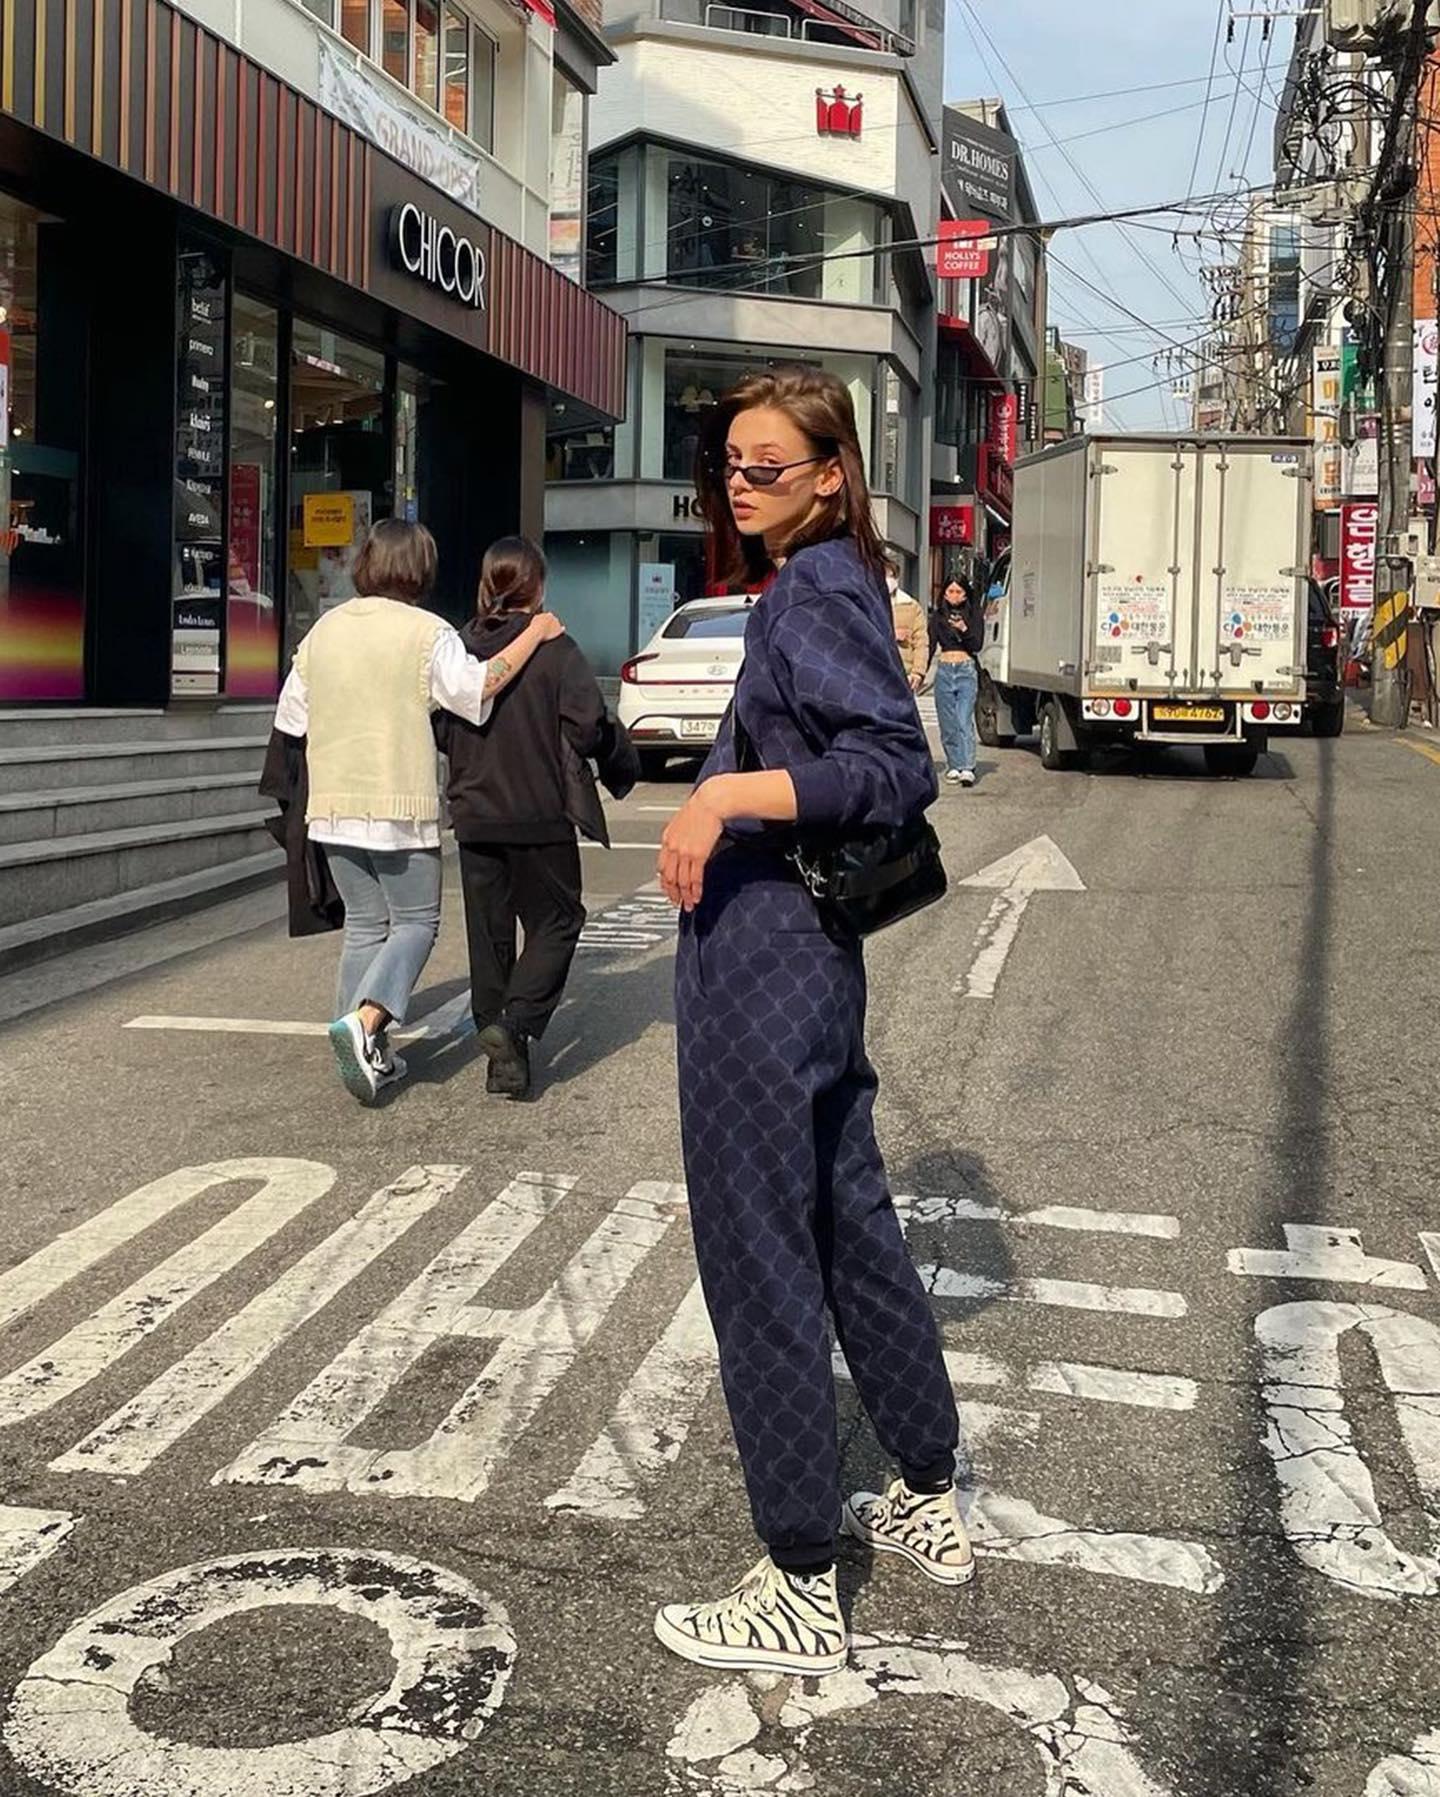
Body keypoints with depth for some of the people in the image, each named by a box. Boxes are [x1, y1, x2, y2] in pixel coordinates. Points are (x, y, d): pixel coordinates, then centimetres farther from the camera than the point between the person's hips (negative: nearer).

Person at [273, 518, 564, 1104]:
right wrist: (534, 636, -6)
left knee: (364, 924, 13)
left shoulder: (325, 628, 10)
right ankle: (364, 1020, -18)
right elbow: (478, 687, -16)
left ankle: (368, 1055, 10)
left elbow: (292, 717, 13)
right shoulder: (426, 632, -8)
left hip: (333, 805, 6)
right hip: (401, 805, -5)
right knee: (416, 921, 5)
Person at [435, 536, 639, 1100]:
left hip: (474, 815, 4)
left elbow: (439, 730, 6)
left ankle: (501, 1058, 17)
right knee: (556, 922, 9)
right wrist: (624, 763, 4)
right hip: (539, 816, -4)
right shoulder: (555, 650, -12)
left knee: (488, 932, 13)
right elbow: (588, 727, -15)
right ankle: (514, 1026, -11)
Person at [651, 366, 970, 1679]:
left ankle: (803, 1594, 11)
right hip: (812, 954, 10)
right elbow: (875, 754, 20)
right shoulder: (827, 586, 16)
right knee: (850, 1227, 19)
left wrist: (730, 794, -29)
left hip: (761, 958, -10)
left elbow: (898, 768, -23)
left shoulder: (814, 594, -12)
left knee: (761, 1262, -2)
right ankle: (932, 1505, 35)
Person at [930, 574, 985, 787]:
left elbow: (977, 645, -3)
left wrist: (964, 629, -20)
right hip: (944, 671, 3)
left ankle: (967, 769, -22)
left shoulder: (974, 614, 5)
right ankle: (953, 766, 12)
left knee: (964, 720, -15)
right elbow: (930, 647, 11)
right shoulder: (937, 616, 11)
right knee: (948, 724, 3)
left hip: (967, 670, -3)